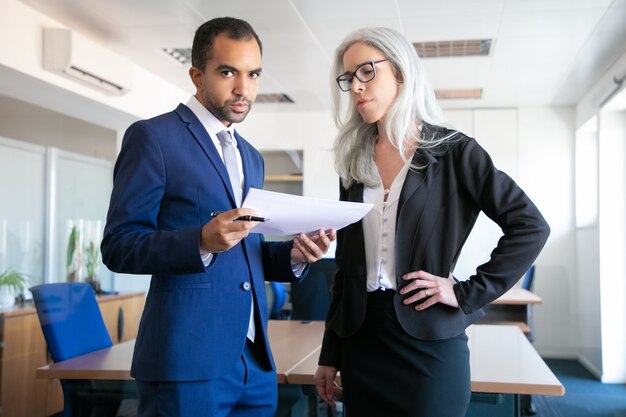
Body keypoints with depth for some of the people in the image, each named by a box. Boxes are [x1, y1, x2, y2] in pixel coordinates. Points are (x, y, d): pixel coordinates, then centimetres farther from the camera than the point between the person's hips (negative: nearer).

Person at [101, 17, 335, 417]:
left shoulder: (251, 157, 17)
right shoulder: (153, 136, -5)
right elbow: (118, 246, -9)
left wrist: (292, 254, -1)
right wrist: (202, 241, -25)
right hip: (188, 359, -6)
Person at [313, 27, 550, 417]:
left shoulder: (452, 150, -4)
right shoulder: (355, 161, 9)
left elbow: (531, 226, -6)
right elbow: (347, 265, 10)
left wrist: (469, 293, -12)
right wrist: (330, 354, 9)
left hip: (430, 341, -4)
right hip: (361, 340, 4)